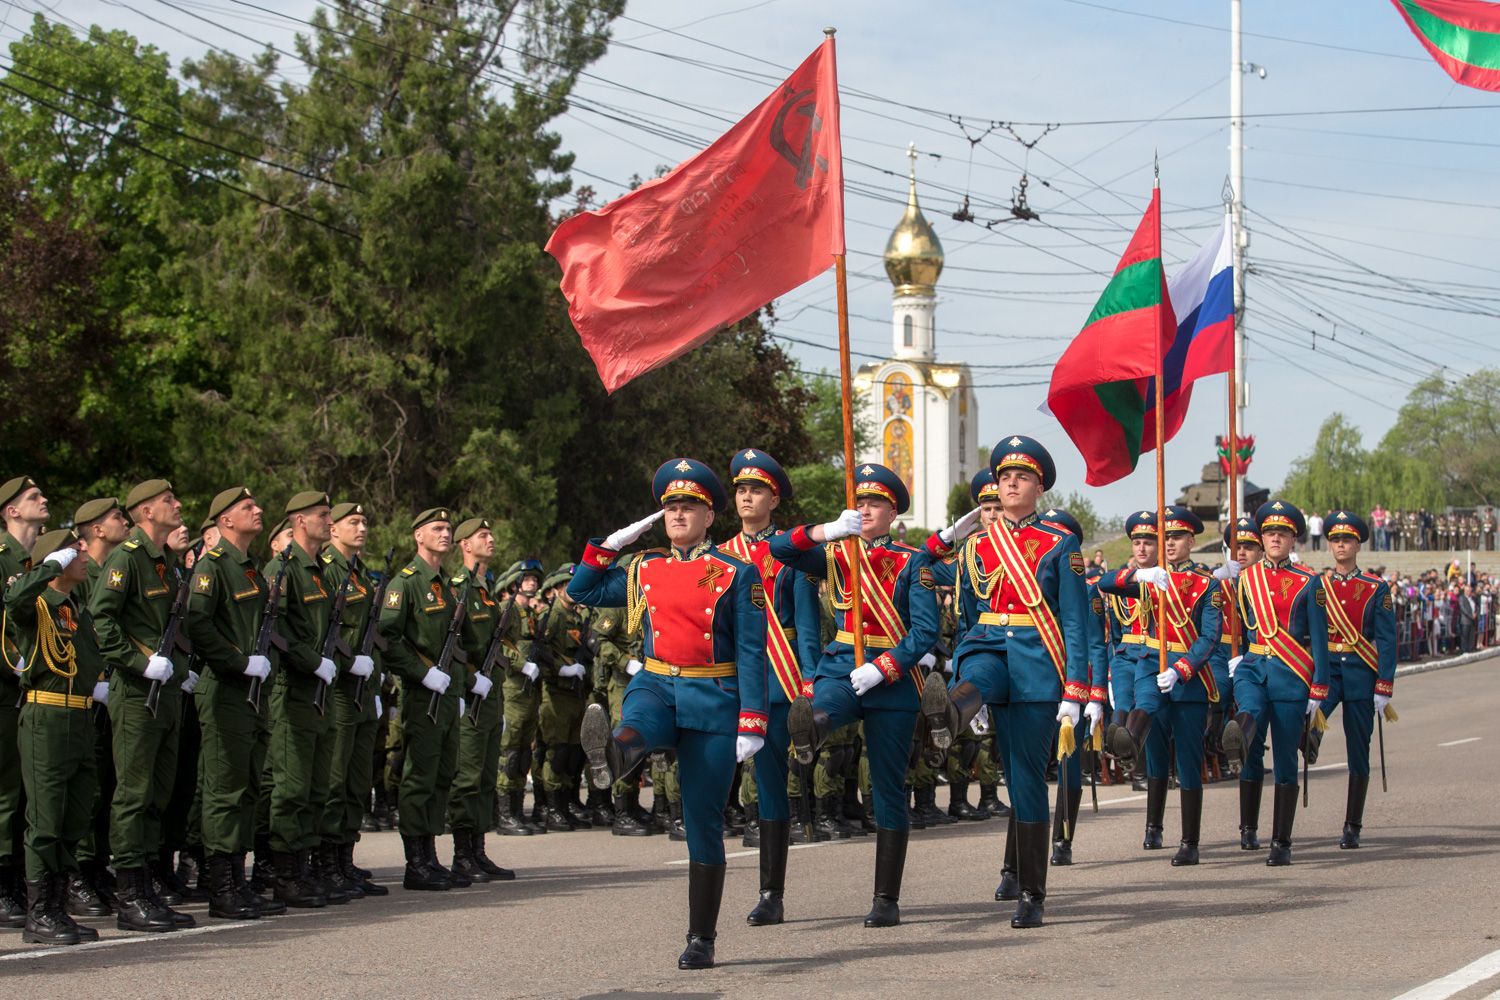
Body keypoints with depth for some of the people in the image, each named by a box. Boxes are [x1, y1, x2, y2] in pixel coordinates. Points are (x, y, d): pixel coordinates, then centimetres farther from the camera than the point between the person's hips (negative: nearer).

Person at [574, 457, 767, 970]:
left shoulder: (737, 575, 1)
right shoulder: (644, 571, 13)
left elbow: (751, 654, -4)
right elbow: (581, 591, 23)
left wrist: (751, 725, -12)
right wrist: (613, 543, 12)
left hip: (714, 701, -2)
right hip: (656, 687, 2)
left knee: (703, 822, 0)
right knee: (633, 730, -37)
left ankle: (701, 940, 6)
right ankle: (611, 755, -74)